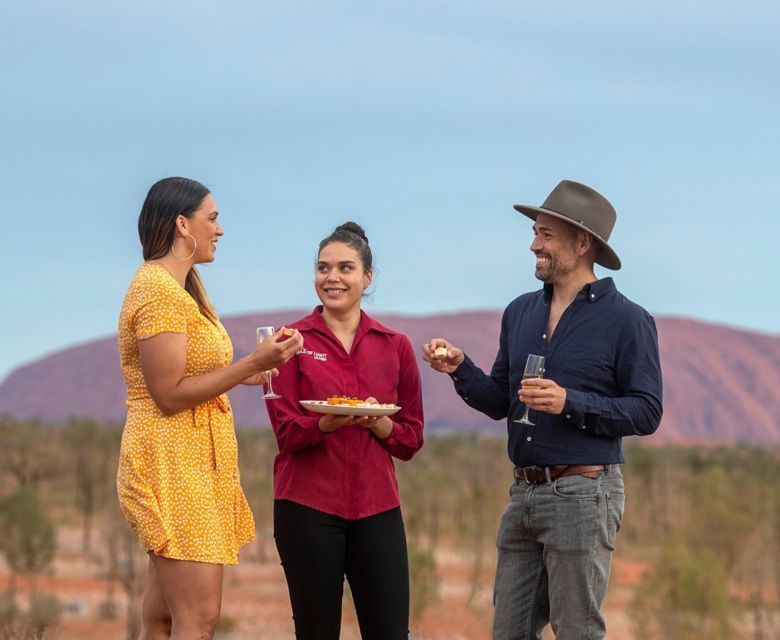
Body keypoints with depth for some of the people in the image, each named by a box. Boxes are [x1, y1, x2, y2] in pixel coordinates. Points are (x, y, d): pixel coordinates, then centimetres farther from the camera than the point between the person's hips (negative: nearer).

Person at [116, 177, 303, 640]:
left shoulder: (177, 288, 18)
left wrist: (241, 375, 16)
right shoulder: (159, 291, -14)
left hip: (194, 461, 10)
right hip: (174, 462, -10)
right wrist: (251, 364, -18)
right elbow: (170, 395, -18)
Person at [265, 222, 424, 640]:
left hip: (377, 507, 2)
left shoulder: (395, 346, 9)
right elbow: (287, 432, -4)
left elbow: (411, 439, 9)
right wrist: (330, 422, -23)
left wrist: (378, 423, -12)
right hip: (308, 507, -2)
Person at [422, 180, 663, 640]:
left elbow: (647, 412, -10)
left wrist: (570, 403, -21)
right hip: (525, 493, 7)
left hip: (584, 495, -7)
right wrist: (460, 369, -3)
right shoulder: (520, 313, 13)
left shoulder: (627, 320, -7)